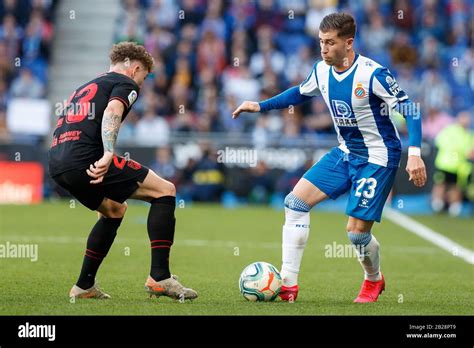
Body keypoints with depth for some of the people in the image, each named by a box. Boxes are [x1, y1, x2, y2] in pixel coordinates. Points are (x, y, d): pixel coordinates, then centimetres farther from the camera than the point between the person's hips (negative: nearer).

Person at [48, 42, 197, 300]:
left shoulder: (86, 88, 33)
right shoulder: (126, 84, 7)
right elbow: (112, 111, -14)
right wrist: (108, 155, -27)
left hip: (57, 165, 9)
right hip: (85, 160, -9)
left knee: (114, 210, 31)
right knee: (165, 191, 0)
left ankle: (84, 286, 28)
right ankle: (159, 277, -8)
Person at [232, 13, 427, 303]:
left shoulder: (372, 74, -23)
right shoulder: (322, 71, -2)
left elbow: (410, 109, -20)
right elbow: (301, 93, 20)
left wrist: (415, 153, -30)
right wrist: (261, 106, 14)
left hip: (378, 158, -7)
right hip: (346, 152, 7)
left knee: (356, 231, -10)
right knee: (296, 201, -3)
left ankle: (374, 280, 24)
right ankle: (288, 284, 0)